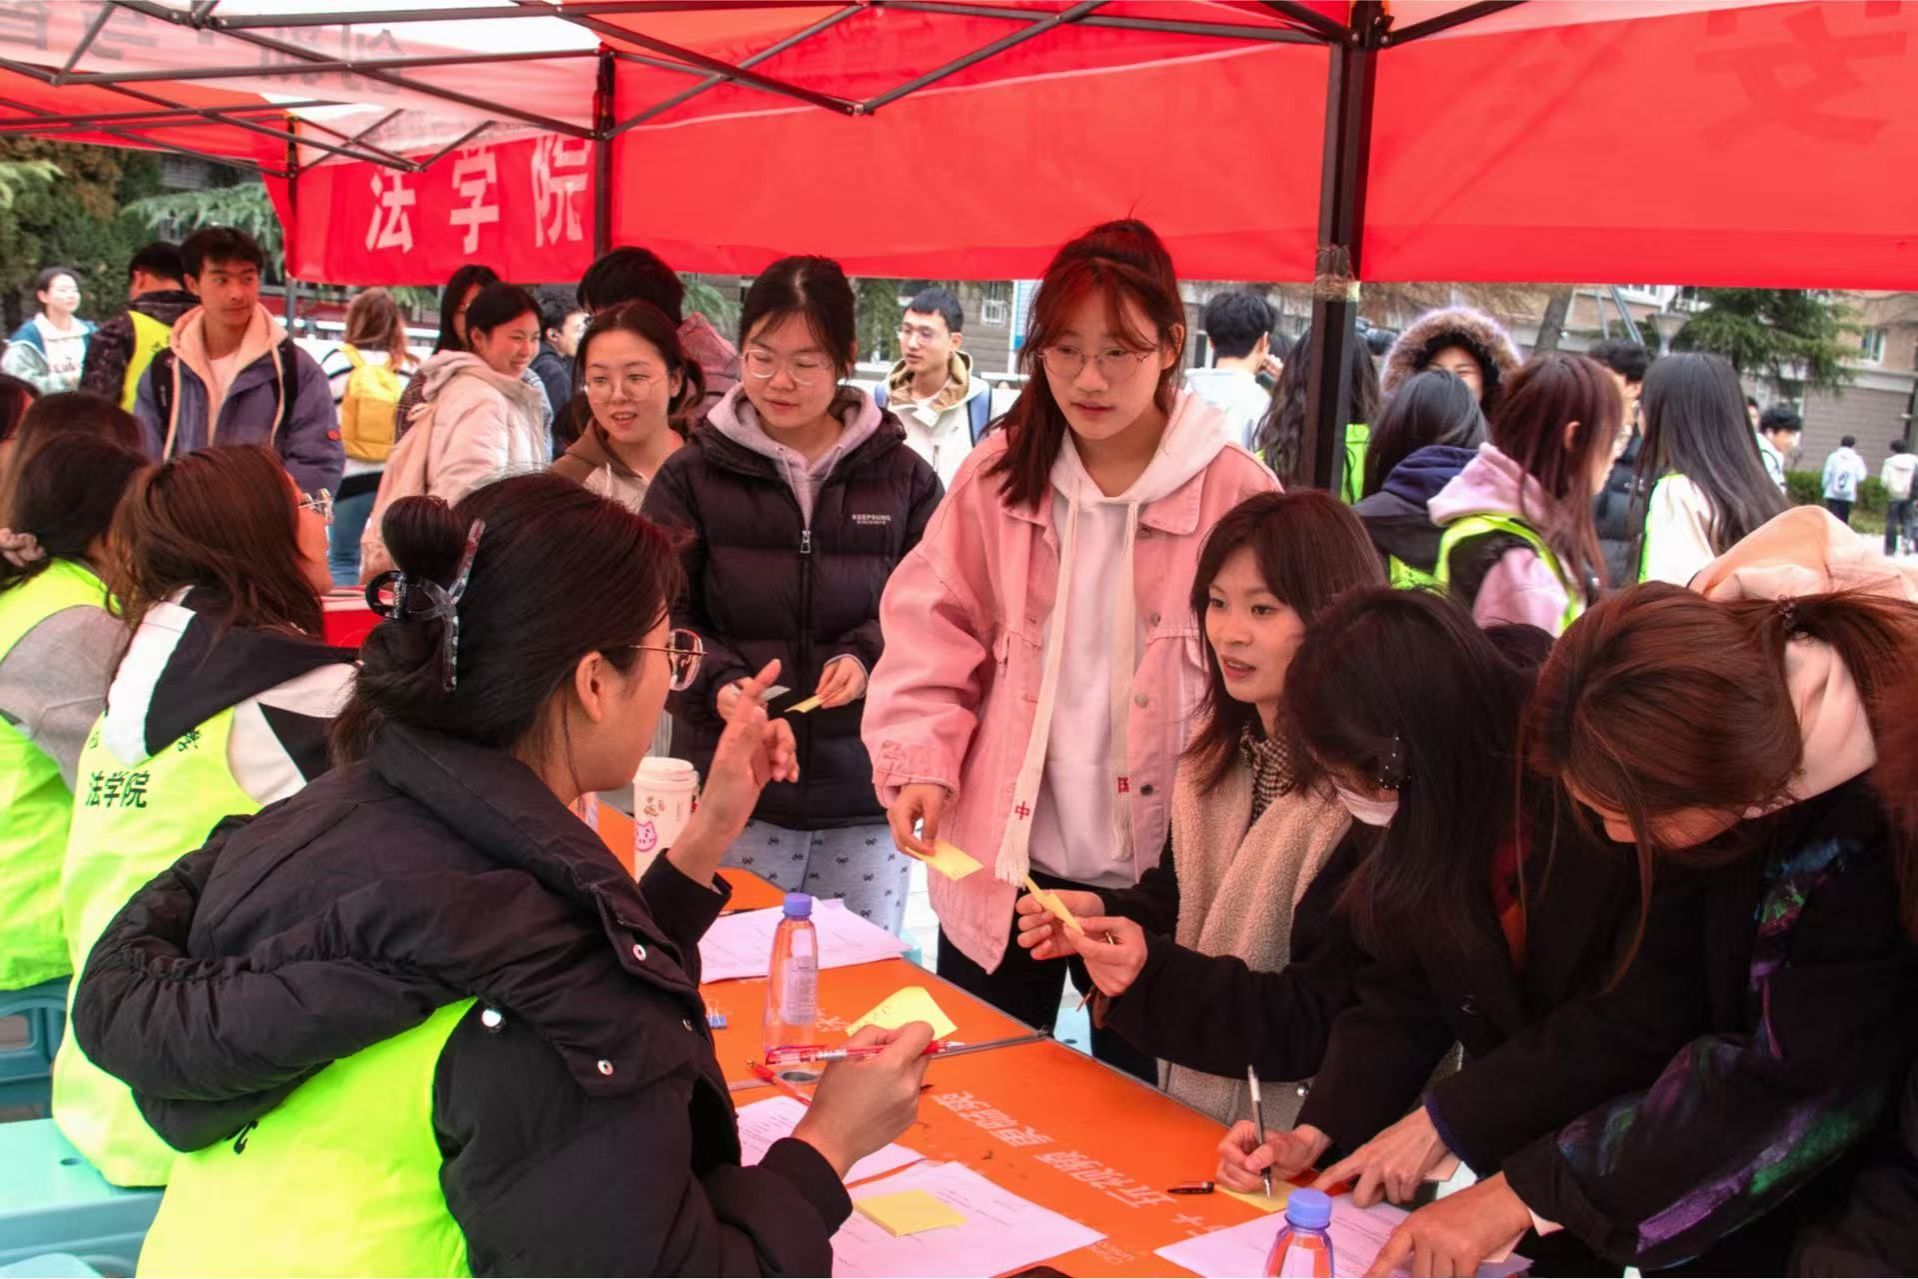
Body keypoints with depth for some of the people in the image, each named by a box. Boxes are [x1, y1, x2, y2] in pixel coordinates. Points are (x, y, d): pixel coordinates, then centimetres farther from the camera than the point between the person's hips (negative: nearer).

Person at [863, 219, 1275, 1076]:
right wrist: (919, 759, -10)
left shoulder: (1232, 491, -8)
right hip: (1002, 855, 2)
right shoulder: (999, 475, 0)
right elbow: (934, 629, 3)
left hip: (1157, 874, -2)